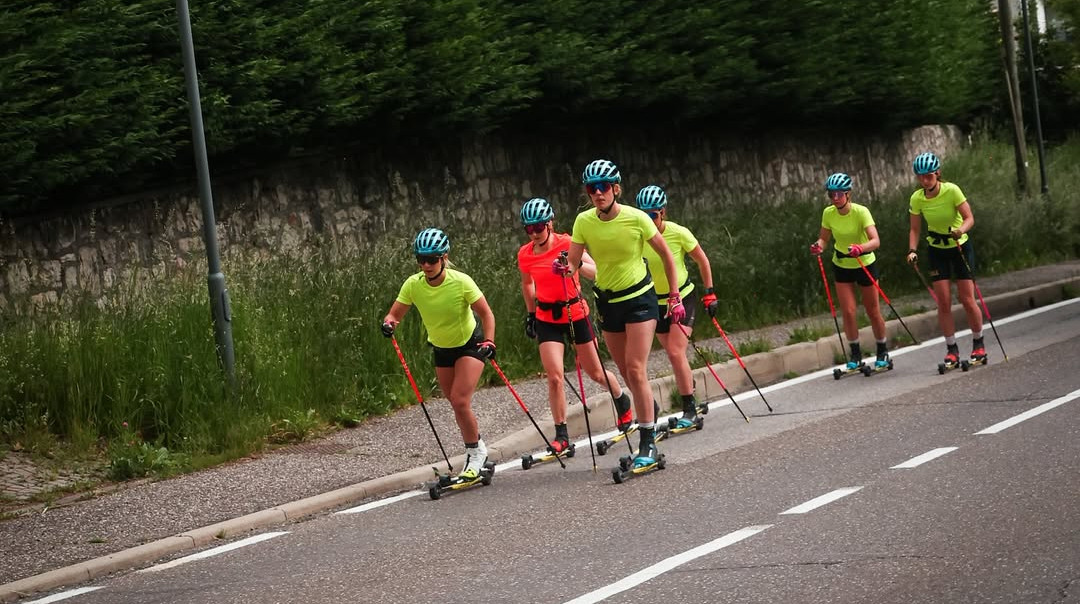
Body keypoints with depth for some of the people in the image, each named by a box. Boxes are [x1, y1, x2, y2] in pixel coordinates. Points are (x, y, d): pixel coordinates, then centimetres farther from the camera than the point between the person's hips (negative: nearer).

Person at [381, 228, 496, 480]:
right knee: (457, 404, 11)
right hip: (442, 349, 4)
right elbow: (395, 314, -12)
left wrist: (489, 342, -30)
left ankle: (475, 451, 1)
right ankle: (475, 450, 31)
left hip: (470, 343, -4)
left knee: (460, 401, -18)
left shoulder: (461, 282, -27)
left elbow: (486, 313, -17)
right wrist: (389, 323, -35)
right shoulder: (413, 285, -18)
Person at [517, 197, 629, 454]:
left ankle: (623, 400, 42)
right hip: (547, 319, 2)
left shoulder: (567, 244, -15)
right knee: (554, 376, -12)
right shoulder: (525, 255, -4)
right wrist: (530, 314, 17)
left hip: (575, 314, -2)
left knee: (595, 373, 12)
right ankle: (561, 434, -4)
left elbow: (596, 272, -25)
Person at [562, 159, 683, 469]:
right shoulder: (584, 222, -9)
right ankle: (650, 407, 41)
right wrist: (565, 268, -32)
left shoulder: (636, 218, -17)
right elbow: (573, 264, -8)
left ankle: (648, 443, -10)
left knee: (636, 371, -14)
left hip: (639, 298, -4)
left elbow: (667, 256, -5)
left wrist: (674, 297, -4)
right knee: (626, 373, 11)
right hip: (608, 301, 4)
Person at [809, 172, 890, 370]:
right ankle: (855, 354, 11)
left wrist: (861, 248, -54)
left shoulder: (861, 212, -25)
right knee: (848, 311, -4)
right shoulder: (828, 213, -13)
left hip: (864, 263, -3)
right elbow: (824, 238, -2)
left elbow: (875, 240, -34)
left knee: (873, 311, 6)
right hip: (841, 266, 3)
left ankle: (883, 351, 25)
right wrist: (819, 246, -25)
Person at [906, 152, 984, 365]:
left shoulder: (952, 191, -20)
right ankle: (951, 349, 5)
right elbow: (915, 229, -2)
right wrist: (912, 250, -18)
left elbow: (969, 218, -20)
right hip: (937, 250, 2)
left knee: (967, 299, -4)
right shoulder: (917, 199, -10)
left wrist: (961, 230, -40)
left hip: (960, 247, -2)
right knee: (943, 302, -3)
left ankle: (978, 344, 14)